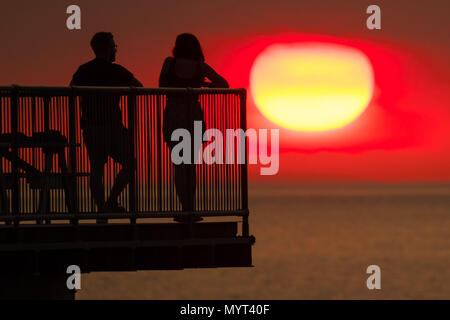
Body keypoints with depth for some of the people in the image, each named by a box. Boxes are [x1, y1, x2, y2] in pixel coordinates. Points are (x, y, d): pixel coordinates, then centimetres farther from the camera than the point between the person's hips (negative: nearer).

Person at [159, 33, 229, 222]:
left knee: (179, 165, 3)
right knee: (190, 165, 12)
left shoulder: (170, 63, -5)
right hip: (194, 116, 1)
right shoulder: (201, 67, -1)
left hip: (173, 116, -1)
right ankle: (189, 210, 11)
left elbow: (162, 87, 3)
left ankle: (187, 210, -7)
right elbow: (223, 84, 8)